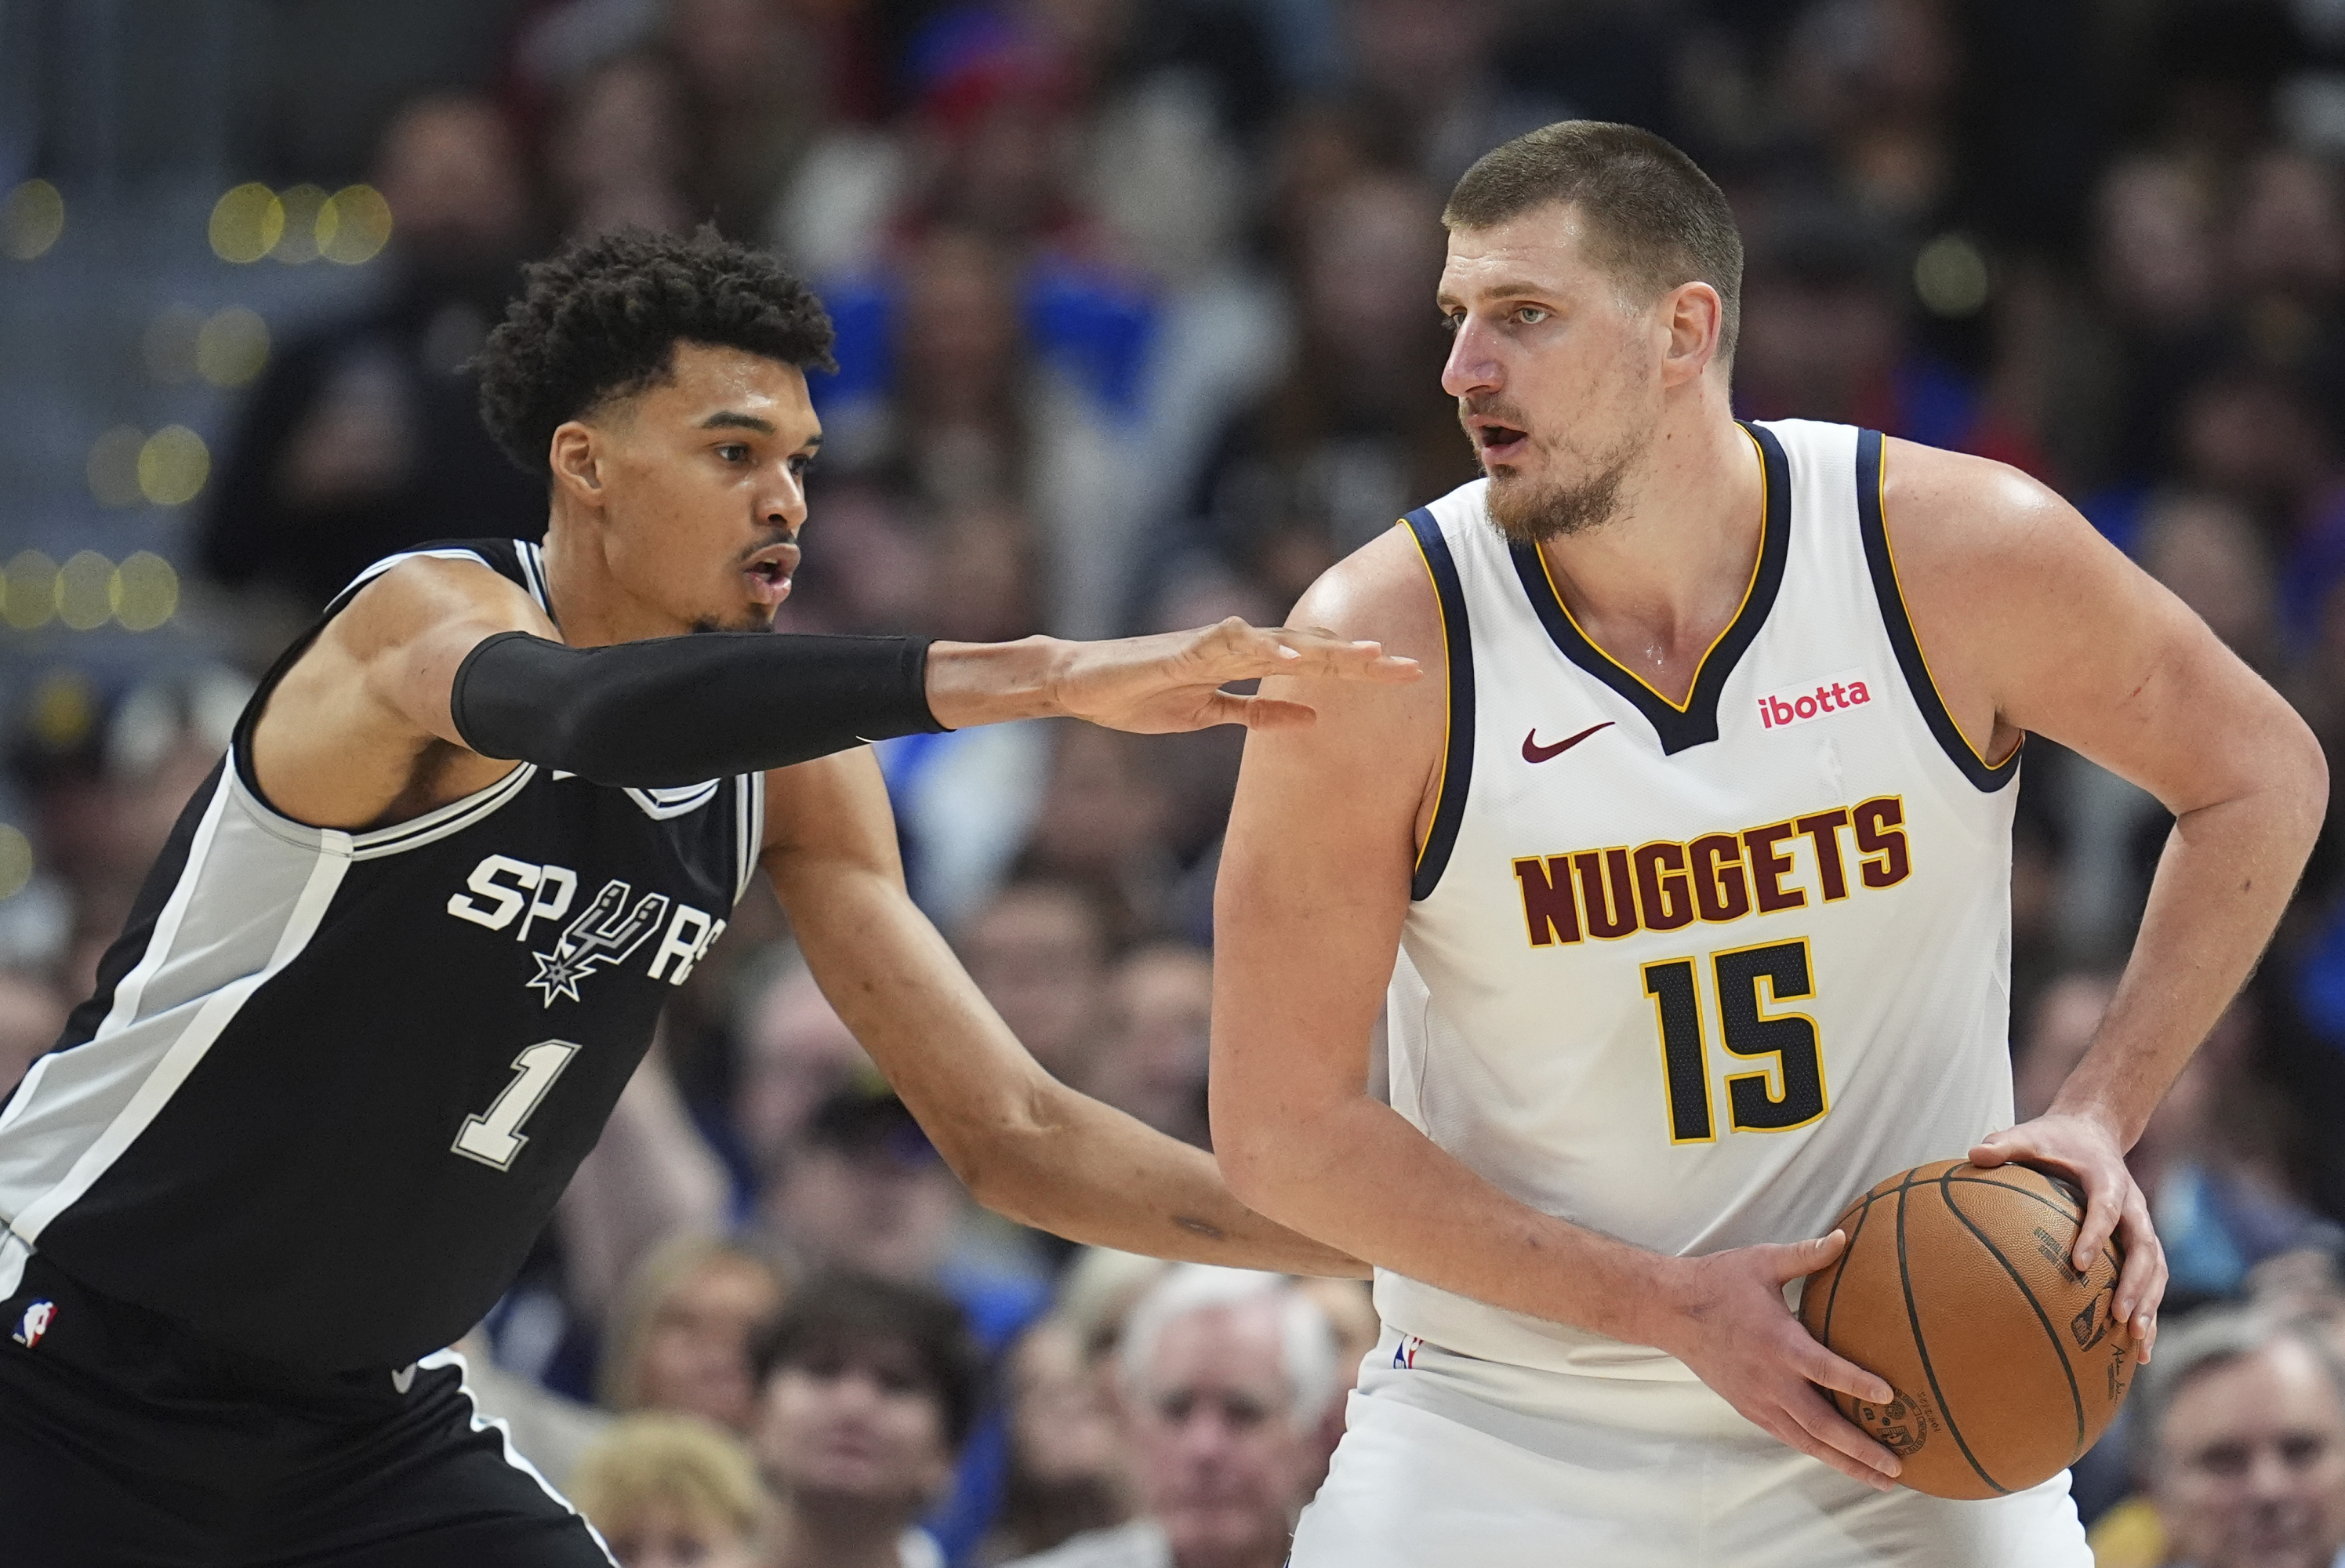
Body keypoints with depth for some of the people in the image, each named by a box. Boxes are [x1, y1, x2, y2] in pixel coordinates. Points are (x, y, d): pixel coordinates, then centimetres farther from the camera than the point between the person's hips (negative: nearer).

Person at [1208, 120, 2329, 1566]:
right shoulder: (1381, 649, -14)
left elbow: (2264, 779, 7)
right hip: (1509, 1433, -1)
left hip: (1885, 1426, 1)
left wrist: (2099, 1118, -4)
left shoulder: (1963, 553, -10)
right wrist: (1668, 1308, -17)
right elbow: (1280, 1130, -11)